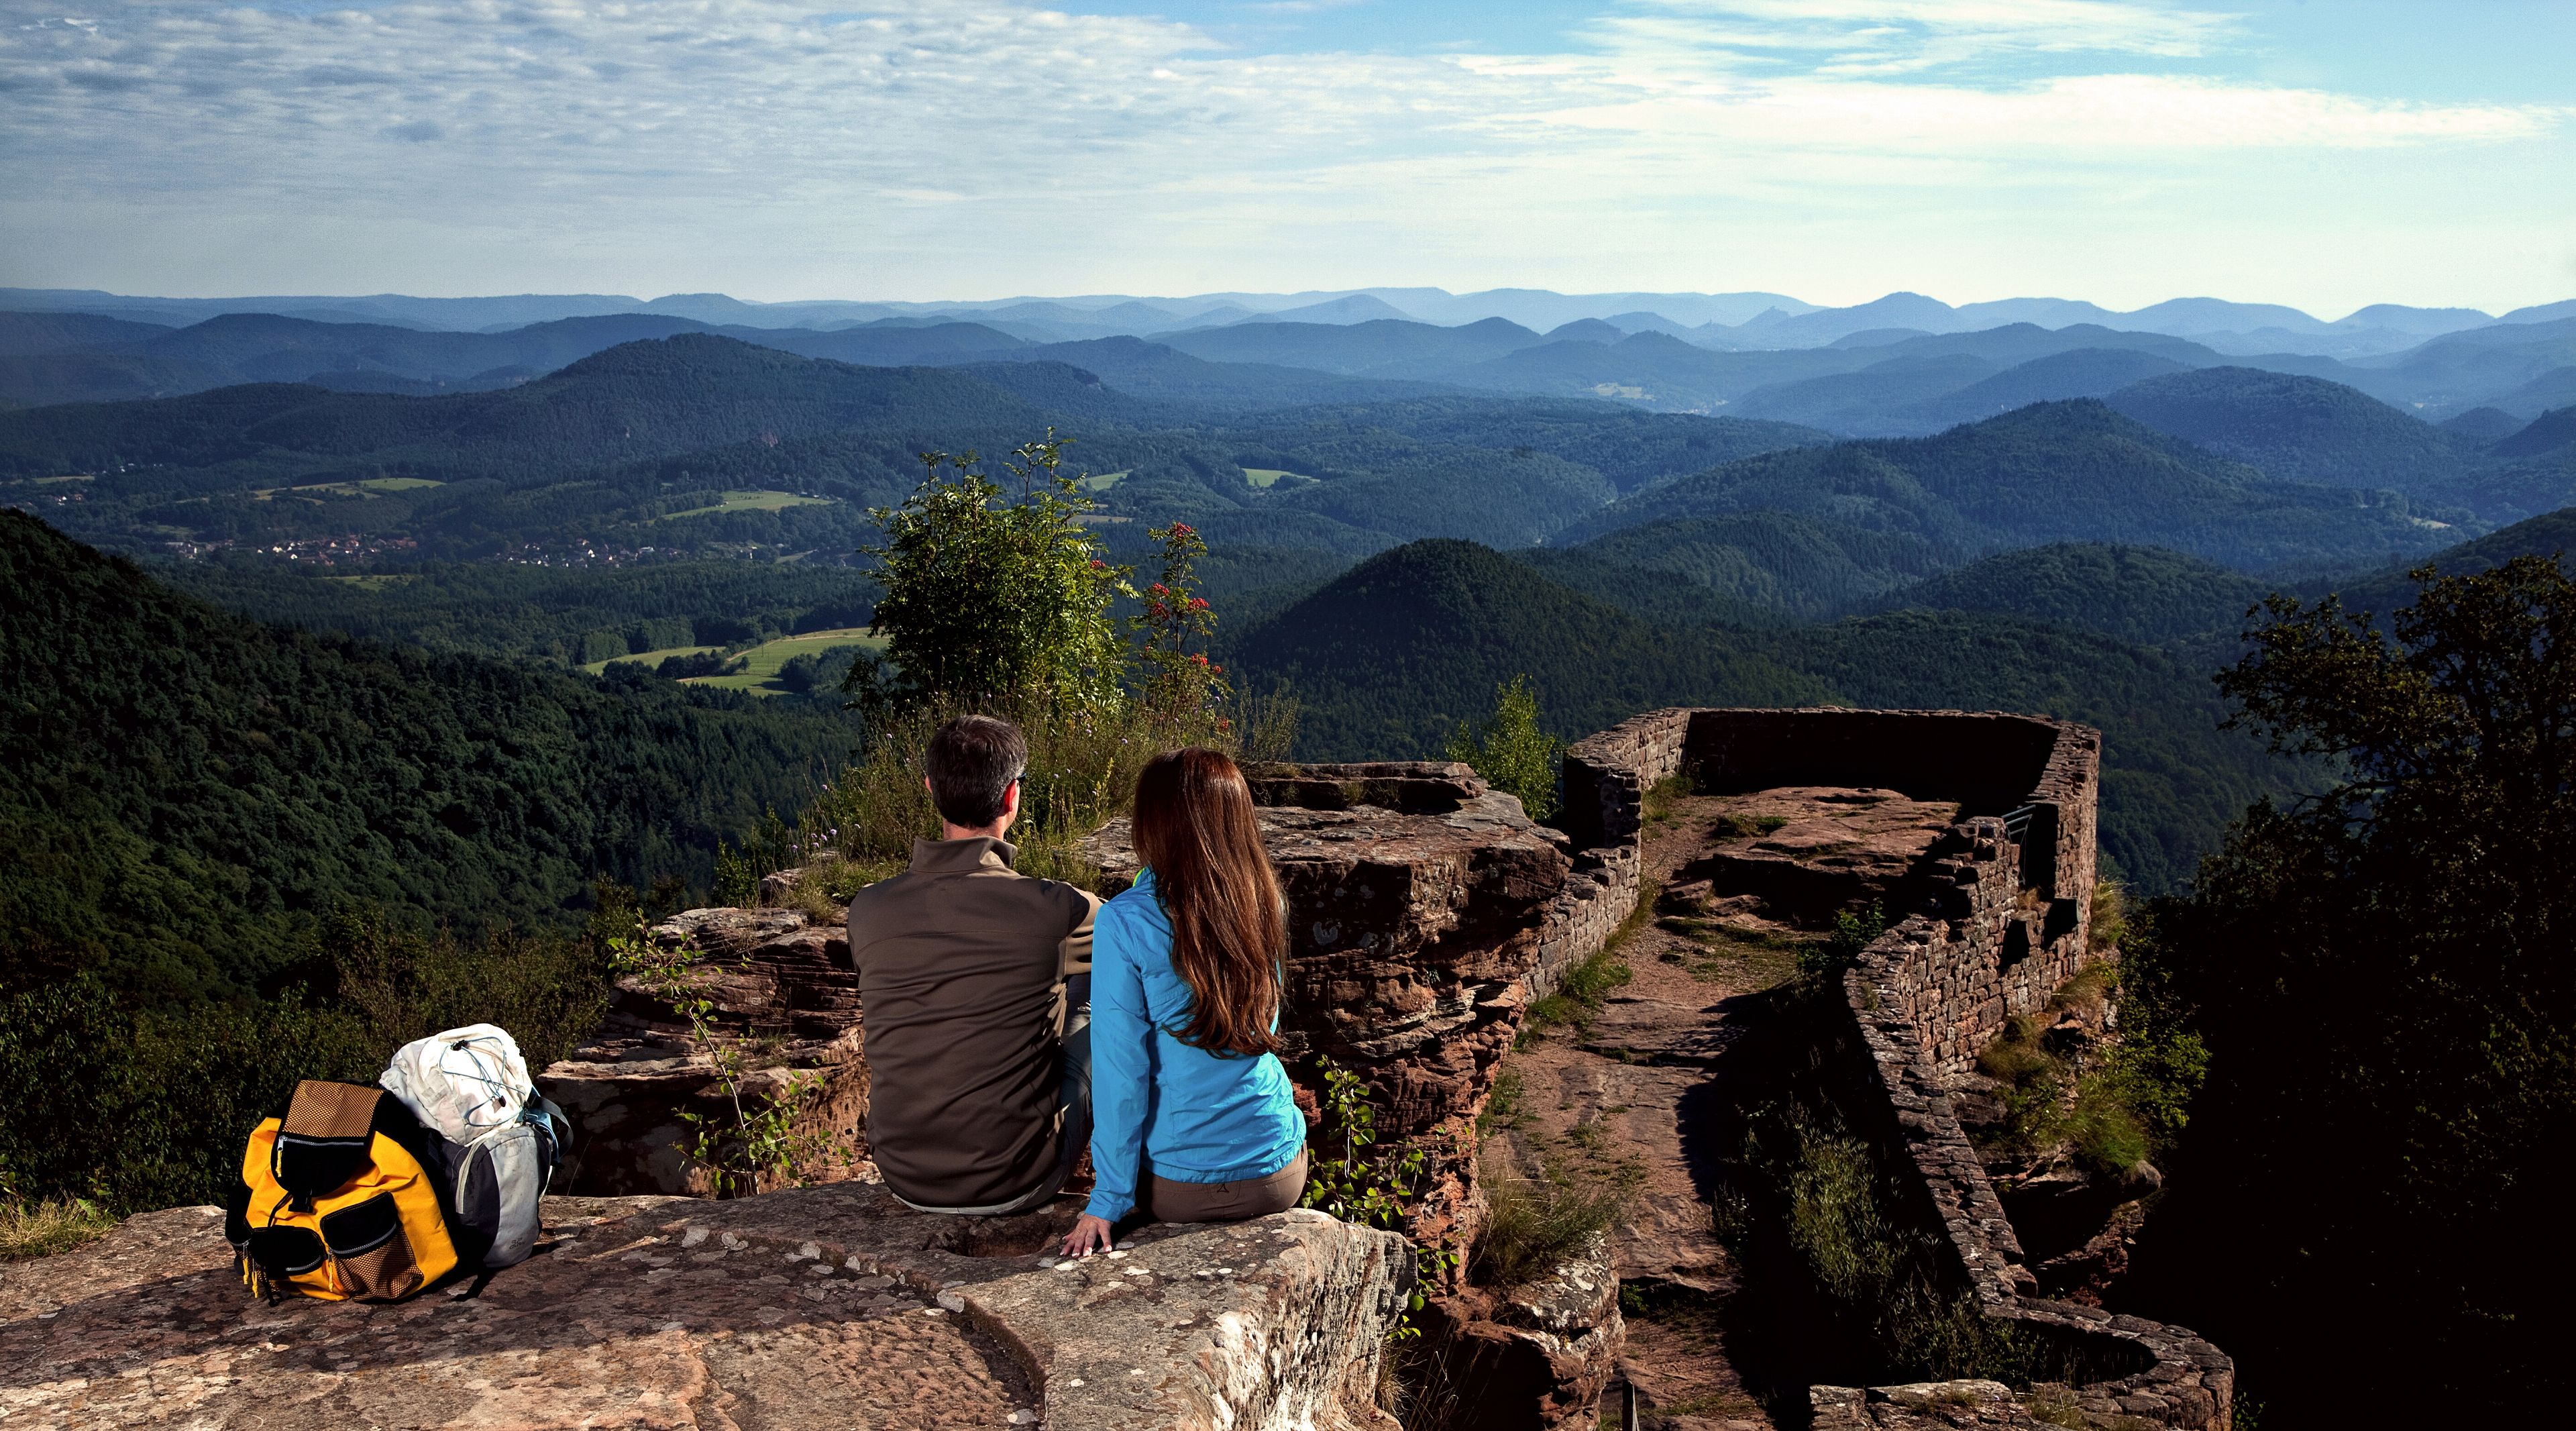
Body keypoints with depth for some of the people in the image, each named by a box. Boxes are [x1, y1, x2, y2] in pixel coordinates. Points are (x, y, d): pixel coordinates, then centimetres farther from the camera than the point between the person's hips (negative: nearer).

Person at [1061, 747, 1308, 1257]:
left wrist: (1108, 1202, -8)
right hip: (1278, 1177, 3)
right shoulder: (1268, 906, -5)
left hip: (1178, 1188, -3)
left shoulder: (1126, 923, -18)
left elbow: (1120, 1068, -16)